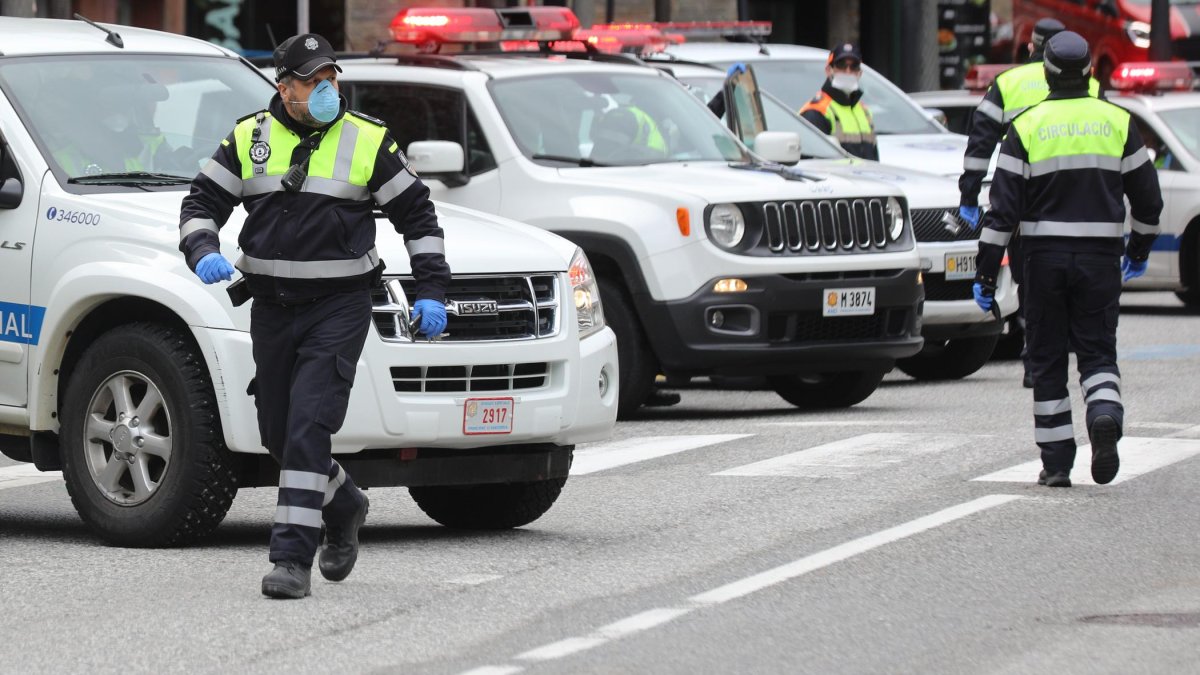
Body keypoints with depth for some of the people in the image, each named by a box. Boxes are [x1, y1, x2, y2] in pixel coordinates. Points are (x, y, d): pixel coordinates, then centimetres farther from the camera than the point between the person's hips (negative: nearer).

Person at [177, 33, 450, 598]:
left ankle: (292, 559, -17)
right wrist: (203, 253, -14)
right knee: (277, 433, 11)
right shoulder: (249, 137, 4)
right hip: (271, 306, 4)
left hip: (338, 308, -4)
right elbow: (201, 203, 7)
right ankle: (343, 506, 39)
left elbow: (416, 214, 6)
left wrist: (431, 291, -1)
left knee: (308, 427, -16)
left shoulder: (368, 140, -1)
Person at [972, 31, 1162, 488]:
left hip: (1045, 257, -1)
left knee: (1048, 360, 8)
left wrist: (985, 271, -2)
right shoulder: (1117, 122, 2)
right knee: (1097, 351, 7)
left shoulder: (1027, 126, -3)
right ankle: (1105, 416, -24)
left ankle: (1056, 463, 6)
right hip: (1101, 257, 1)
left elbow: (1003, 206, -6)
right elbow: (1147, 197, 8)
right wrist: (1139, 250, 24)